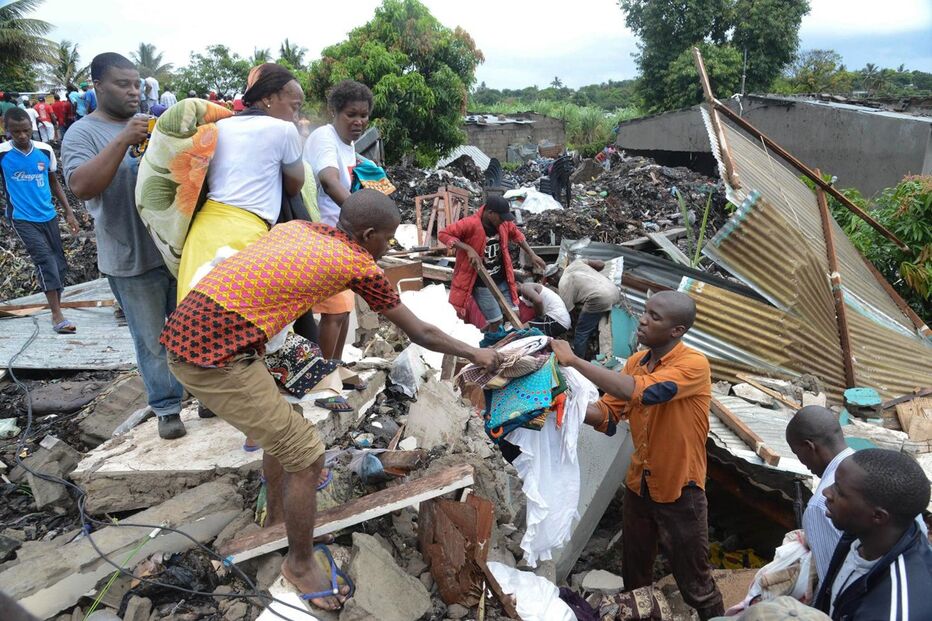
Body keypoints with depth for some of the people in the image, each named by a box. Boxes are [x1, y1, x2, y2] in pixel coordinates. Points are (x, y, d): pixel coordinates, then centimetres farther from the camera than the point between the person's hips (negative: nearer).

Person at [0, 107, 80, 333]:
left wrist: (69, 212, 10)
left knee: (59, 262, 9)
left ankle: (57, 309, 25)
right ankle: (57, 316, -17)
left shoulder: (45, 150, 1)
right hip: (22, 219, -4)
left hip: (48, 216, 4)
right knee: (45, 260, -17)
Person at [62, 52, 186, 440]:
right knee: (152, 341, 4)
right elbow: (81, 186, -20)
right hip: (131, 258, -4)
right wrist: (123, 140, -25)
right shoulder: (82, 133, -4)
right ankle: (166, 408, 20)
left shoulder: (152, 125, 11)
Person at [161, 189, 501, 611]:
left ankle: (277, 510, 49)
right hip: (217, 355, -9)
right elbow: (421, 333, 5)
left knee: (281, 426, 26)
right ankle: (299, 564, 22)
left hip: (184, 332, 9)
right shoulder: (359, 266, -5)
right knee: (306, 454, 2)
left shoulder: (295, 227, 12)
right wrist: (476, 354, 19)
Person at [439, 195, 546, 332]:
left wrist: (532, 255, 10)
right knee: (496, 321, -7)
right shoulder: (470, 224, -24)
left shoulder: (503, 223, -5)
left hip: (502, 280, 6)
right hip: (482, 284, -6)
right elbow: (443, 234, -19)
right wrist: (468, 249, -28)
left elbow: (516, 234, 15)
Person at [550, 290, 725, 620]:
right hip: (638, 485, 6)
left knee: (695, 585, 12)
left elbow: (640, 392, -37)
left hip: (679, 492, -6)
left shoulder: (694, 364, -22)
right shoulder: (636, 361, 0)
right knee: (633, 576, 23)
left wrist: (574, 360, -33)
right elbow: (607, 415, -3)